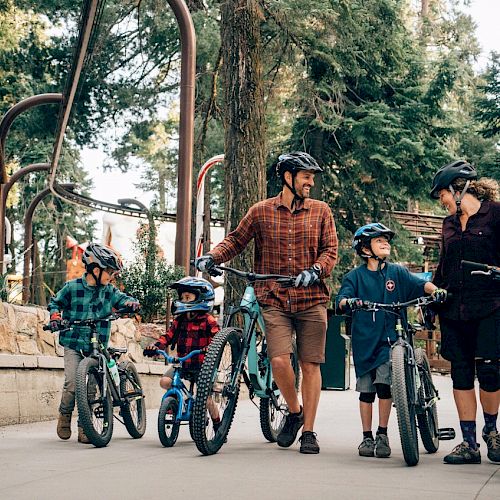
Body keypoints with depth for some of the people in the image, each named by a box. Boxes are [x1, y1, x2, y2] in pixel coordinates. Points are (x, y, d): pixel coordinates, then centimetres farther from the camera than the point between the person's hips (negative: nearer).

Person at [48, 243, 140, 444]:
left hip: (97, 346, 3)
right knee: (72, 383, -14)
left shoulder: (109, 291, 4)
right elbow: (55, 302, 9)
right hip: (73, 344, -3)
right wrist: (55, 315, -10)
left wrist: (131, 302, -15)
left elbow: (123, 299, 8)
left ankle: (84, 427, 8)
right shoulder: (72, 287, -2)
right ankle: (64, 416, 12)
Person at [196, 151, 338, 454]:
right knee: (280, 361, -15)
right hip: (275, 300, -1)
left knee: (310, 365, 0)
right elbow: (237, 240, 12)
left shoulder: (321, 211, 8)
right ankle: (295, 411, 14)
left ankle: (308, 431, 11)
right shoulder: (262, 211, 7)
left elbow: (330, 249, 4)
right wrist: (213, 257, -5)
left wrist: (314, 270, -15)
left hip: (312, 299, 1)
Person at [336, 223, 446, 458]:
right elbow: (341, 299, -7)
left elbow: (419, 283, -5)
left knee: (384, 384, -12)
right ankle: (367, 437, 16)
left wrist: (435, 290, -26)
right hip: (364, 339, 0)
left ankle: (382, 434, 3)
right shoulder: (355, 276, 4)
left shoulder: (397, 272, 7)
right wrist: (348, 302, -31)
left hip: (389, 339, 0)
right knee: (366, 390, 5)